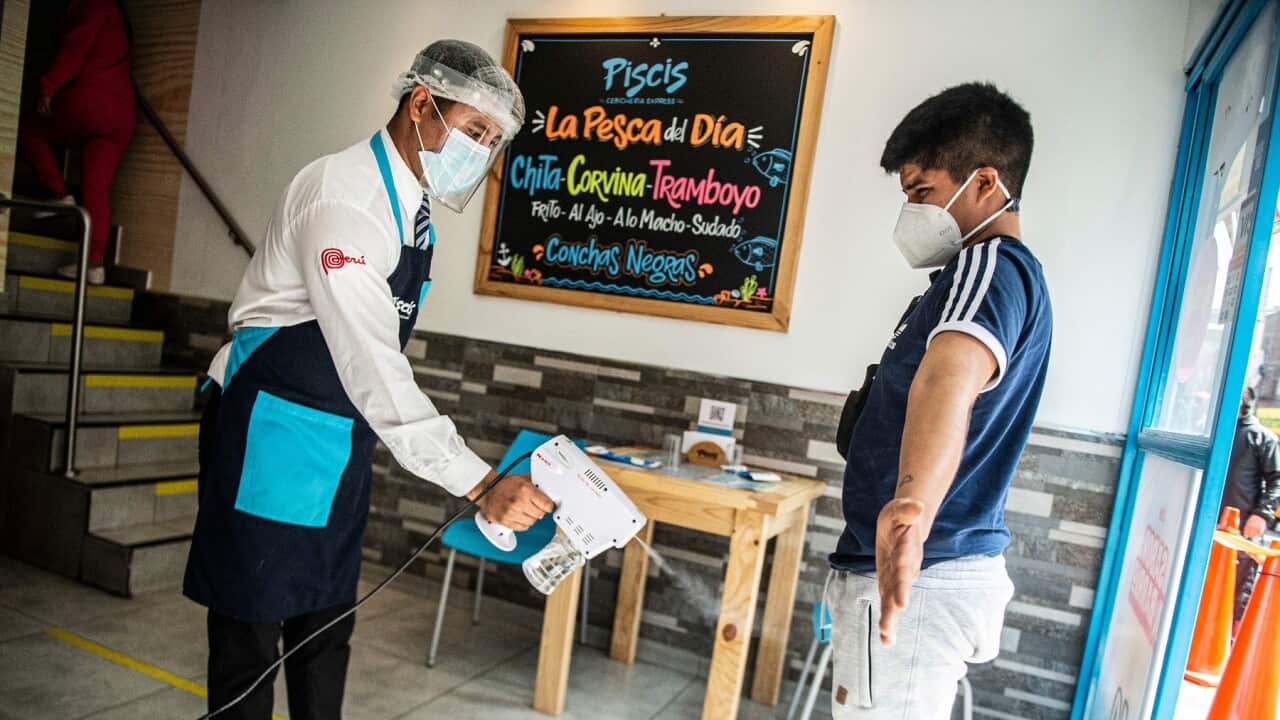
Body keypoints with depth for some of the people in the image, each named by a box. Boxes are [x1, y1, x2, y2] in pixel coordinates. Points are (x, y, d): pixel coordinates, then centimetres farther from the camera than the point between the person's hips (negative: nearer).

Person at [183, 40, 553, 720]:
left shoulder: (415, 204, 5)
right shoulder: (345, 196, -23)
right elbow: (371, 367, -31)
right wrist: (479, 483, -35)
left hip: (343, 441, 8)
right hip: (270, 434, -8)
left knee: (327, 625, 17)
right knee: (250, 630, 5)